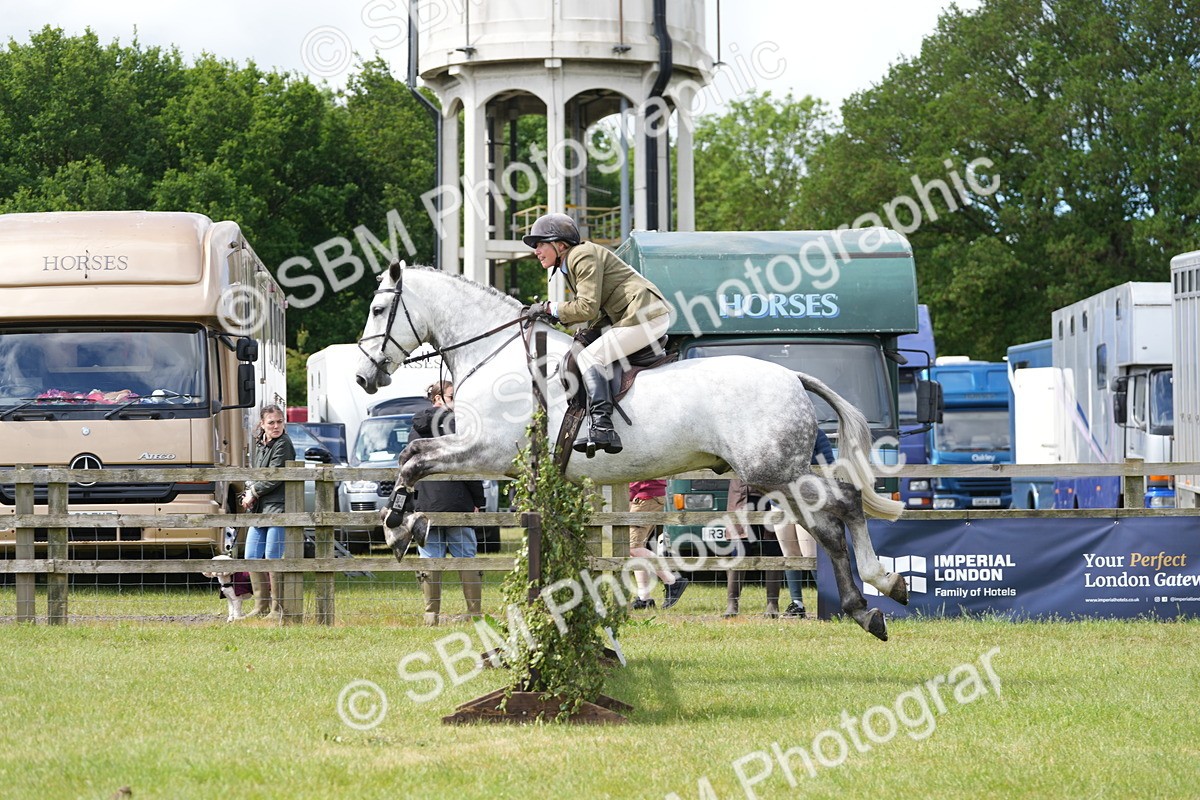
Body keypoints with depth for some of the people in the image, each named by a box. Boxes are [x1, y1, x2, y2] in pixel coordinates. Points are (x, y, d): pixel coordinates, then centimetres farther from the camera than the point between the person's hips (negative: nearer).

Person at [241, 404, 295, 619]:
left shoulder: (283, 445, -8)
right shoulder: (260, 444, 16)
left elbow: (274, 478, -13)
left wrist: (253, 493, -4)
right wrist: (249, 493, 4)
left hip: (277, 508, -9)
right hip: (259, 509, 9)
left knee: (273, 558, -8)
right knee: (252, 557, 9)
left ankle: (278, 607, 0)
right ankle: (261, 606, 17)